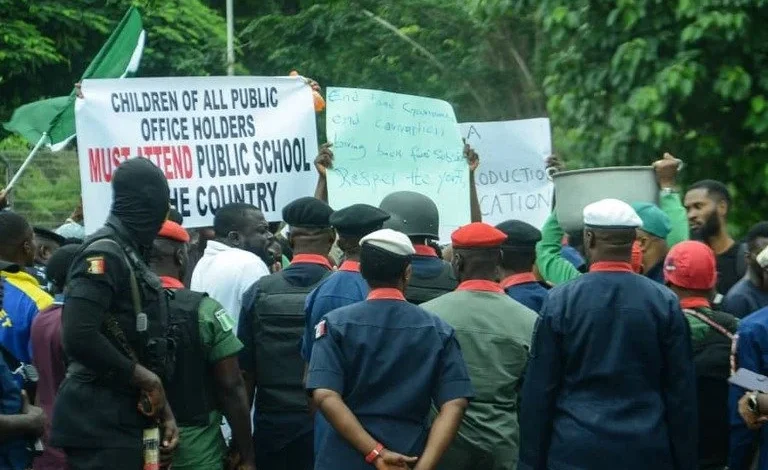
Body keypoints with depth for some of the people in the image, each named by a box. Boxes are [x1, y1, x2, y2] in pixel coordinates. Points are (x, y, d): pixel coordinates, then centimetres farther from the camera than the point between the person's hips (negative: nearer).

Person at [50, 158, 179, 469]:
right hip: (101, 422, -9)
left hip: (125, 417, 9)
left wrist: (163, 410, 12)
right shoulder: (105, 254, -14)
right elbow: (78, 337, -25)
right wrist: (144, 377, -14)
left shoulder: (132, 256, 15)